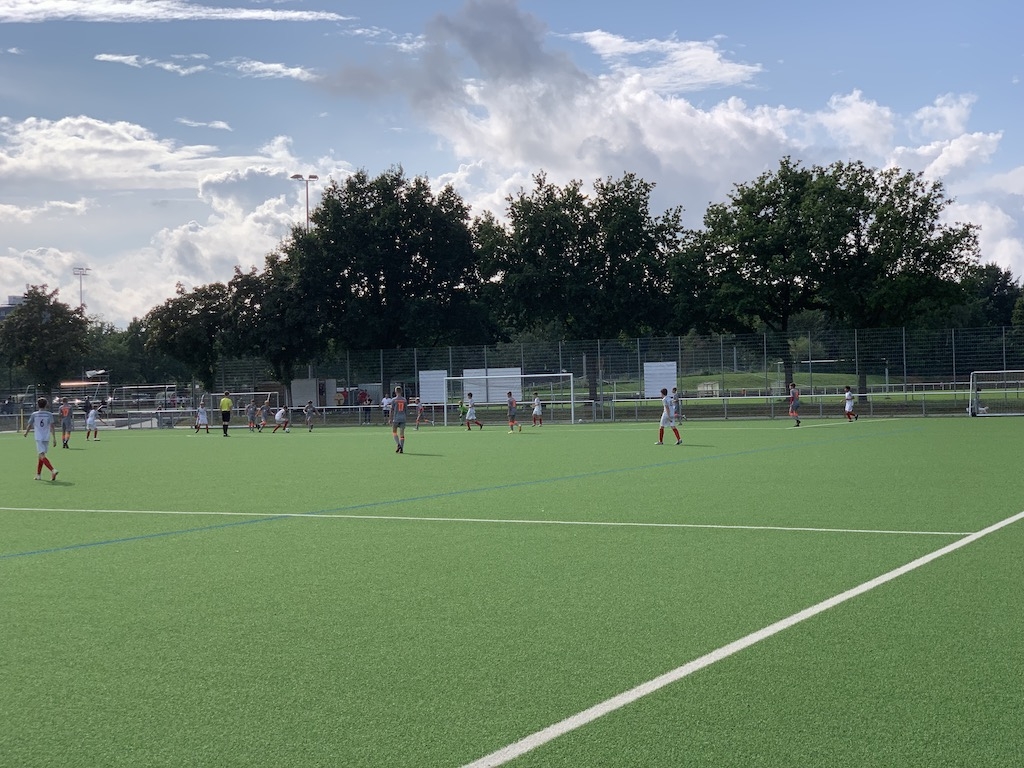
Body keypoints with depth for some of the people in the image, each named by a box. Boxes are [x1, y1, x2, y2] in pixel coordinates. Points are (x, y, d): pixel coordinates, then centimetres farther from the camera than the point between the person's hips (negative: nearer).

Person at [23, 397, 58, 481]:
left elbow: (30, 426, 8)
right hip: (46, 438, 3)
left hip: (38, 438, -3)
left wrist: (26, 433, 28)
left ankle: (53, 470, -31)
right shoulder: (49, 414, 2)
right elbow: (52, 427, -5)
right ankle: (38, 474, 21)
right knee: (41, 456, 17)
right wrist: (54, 439, -5)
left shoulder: (34, 414, 0)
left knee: (42, 456, -11)